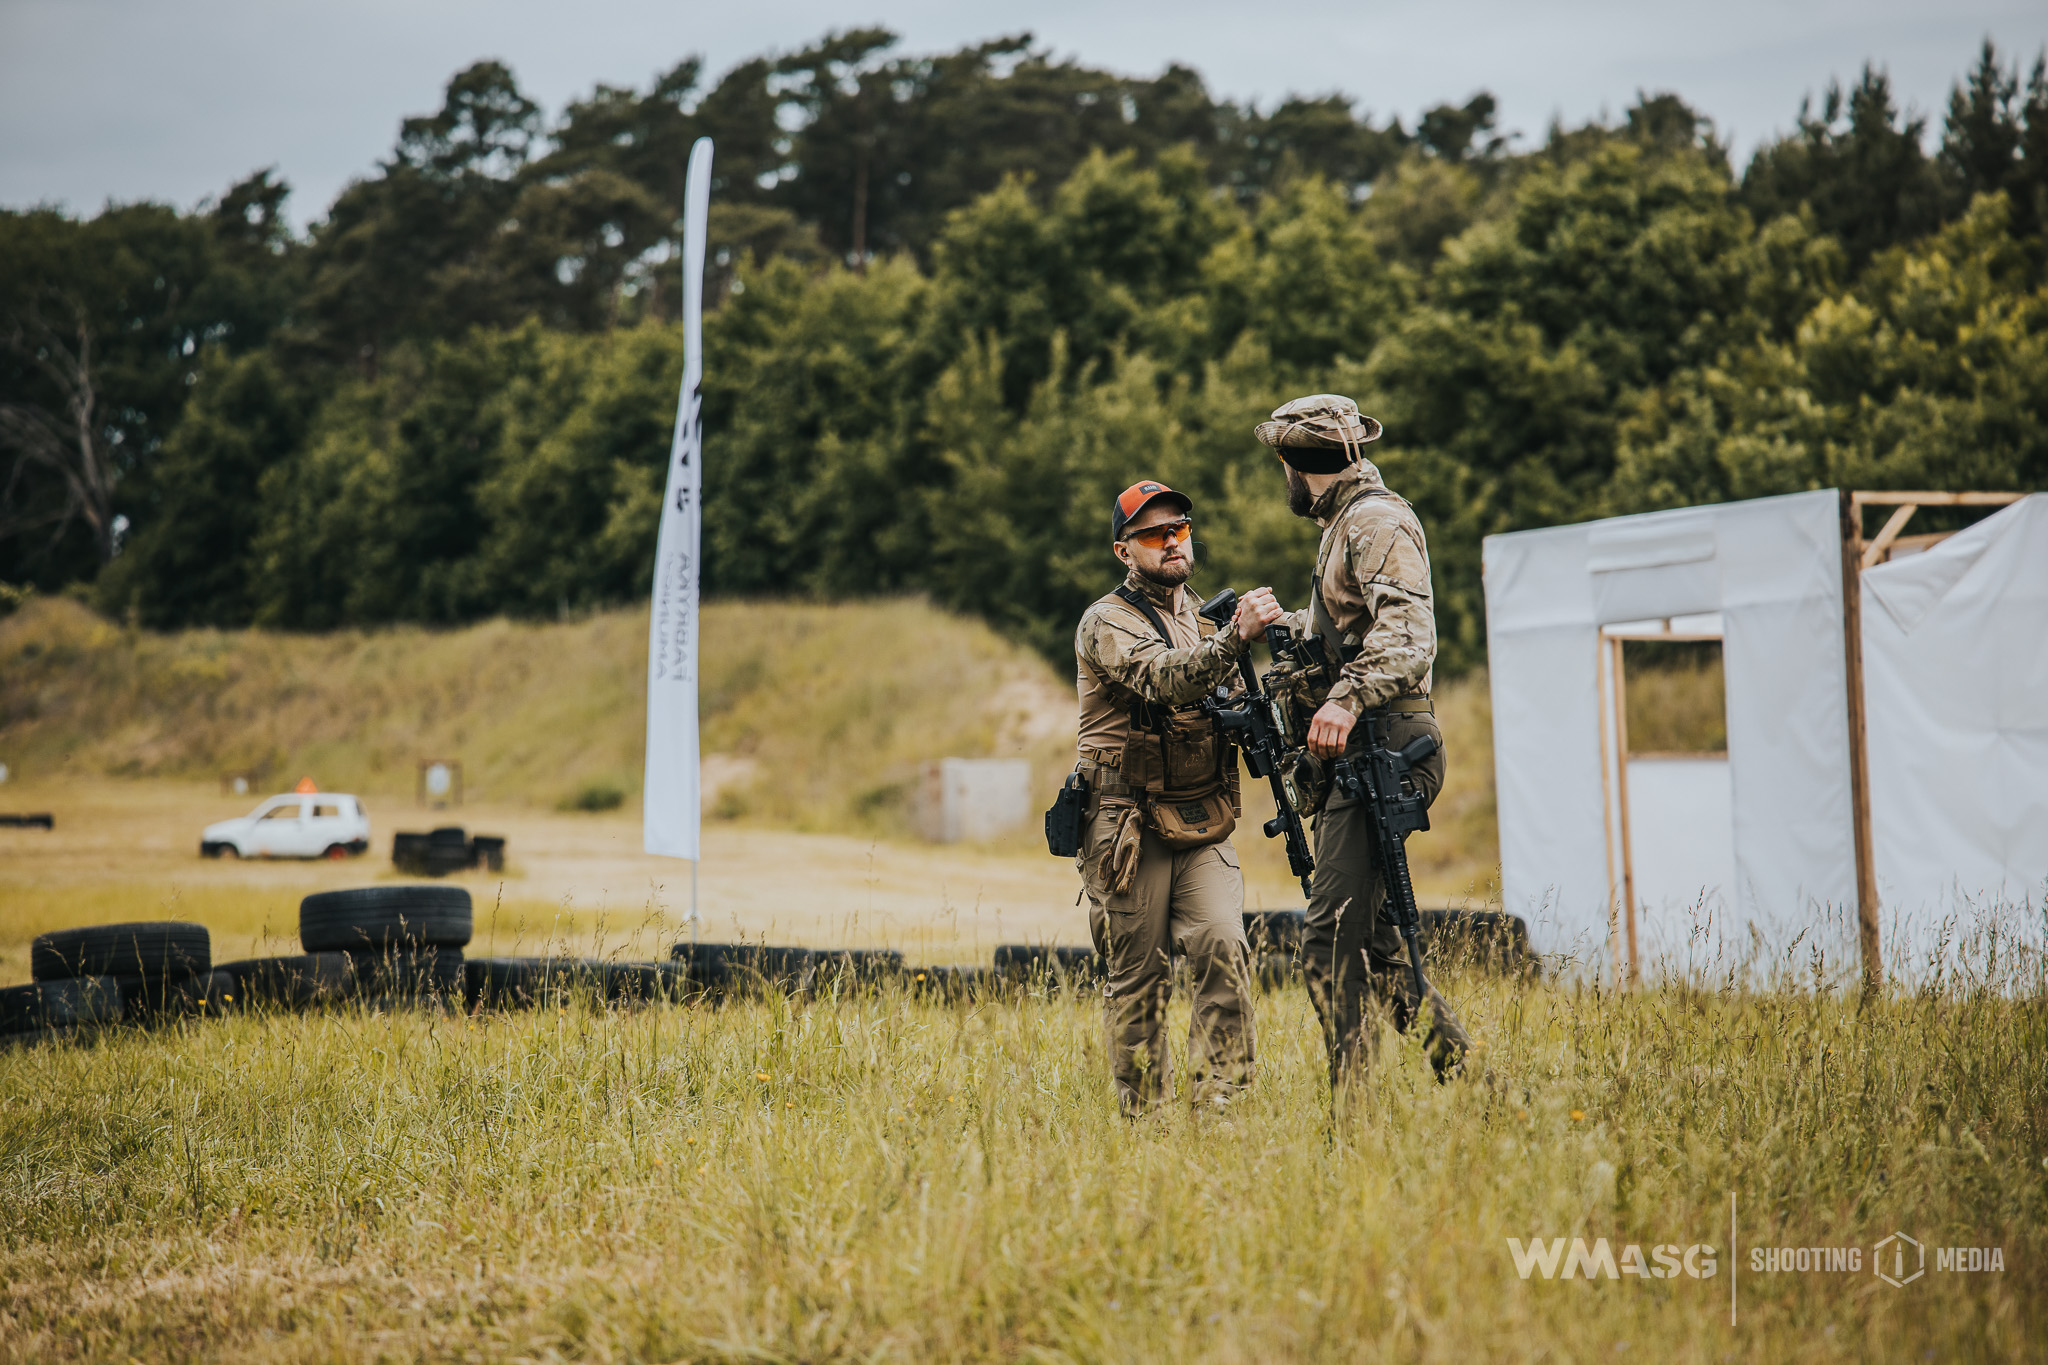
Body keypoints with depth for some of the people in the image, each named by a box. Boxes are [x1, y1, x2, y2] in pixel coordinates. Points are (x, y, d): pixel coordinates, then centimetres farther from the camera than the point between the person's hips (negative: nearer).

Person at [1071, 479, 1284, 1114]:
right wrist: (1236, 635, -39)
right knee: (1138, 977, 1)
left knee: (1223, 947, -15)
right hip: (1131, 828, -5)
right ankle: (1141, 1118, 11)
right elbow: (1167, 682, -26)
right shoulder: (1107, 622, -6)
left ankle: (1219, 1098, -12)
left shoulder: (1201, 620, 17)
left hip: (1203, 828, 5)